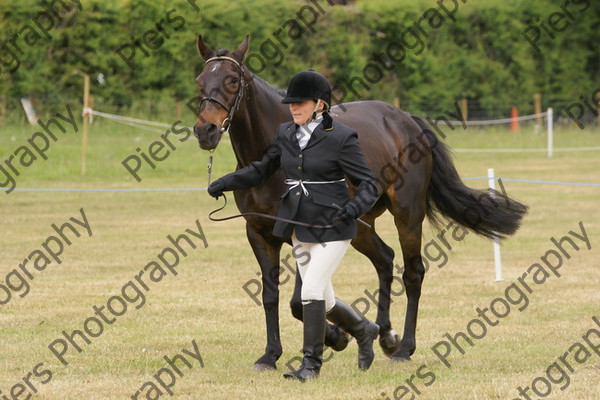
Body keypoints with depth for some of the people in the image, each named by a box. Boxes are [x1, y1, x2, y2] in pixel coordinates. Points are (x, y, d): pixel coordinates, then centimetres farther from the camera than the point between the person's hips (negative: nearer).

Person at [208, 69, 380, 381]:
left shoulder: (341, 138, -13)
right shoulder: (286, 135, 4)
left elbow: (368, 185, -12)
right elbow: (263, 169, 16)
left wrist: (355, 207, -32)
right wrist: (226, 183, 2)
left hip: (333, 228, -7)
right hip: (301, 229, 7)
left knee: (311, 290, -15)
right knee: (323, 302, 13)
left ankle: (311, 362, -4)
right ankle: (364, 331, 39)